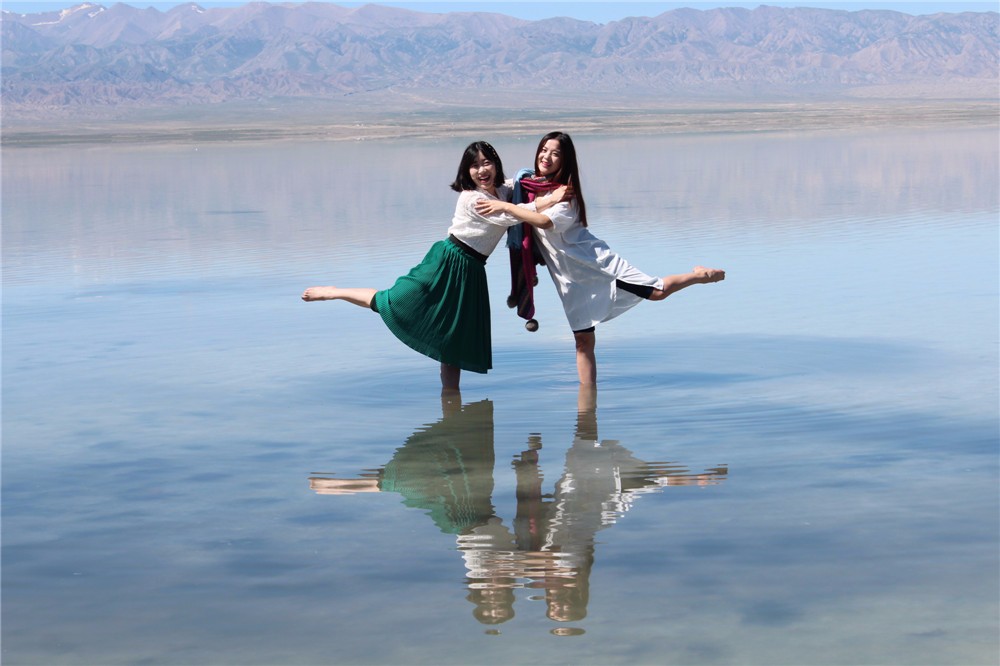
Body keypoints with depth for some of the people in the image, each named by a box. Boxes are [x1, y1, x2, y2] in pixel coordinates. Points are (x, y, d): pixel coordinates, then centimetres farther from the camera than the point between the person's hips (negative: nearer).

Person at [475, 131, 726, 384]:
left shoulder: (567, 195, -15)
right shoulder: (529, 185, 5)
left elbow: (546, 221, -36)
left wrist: (506, 207, -39)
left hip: (596, 264, -6)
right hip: (571, 279, 6)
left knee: (657, 291, -11)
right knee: (583, 340, 7)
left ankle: (699, 275, 13)